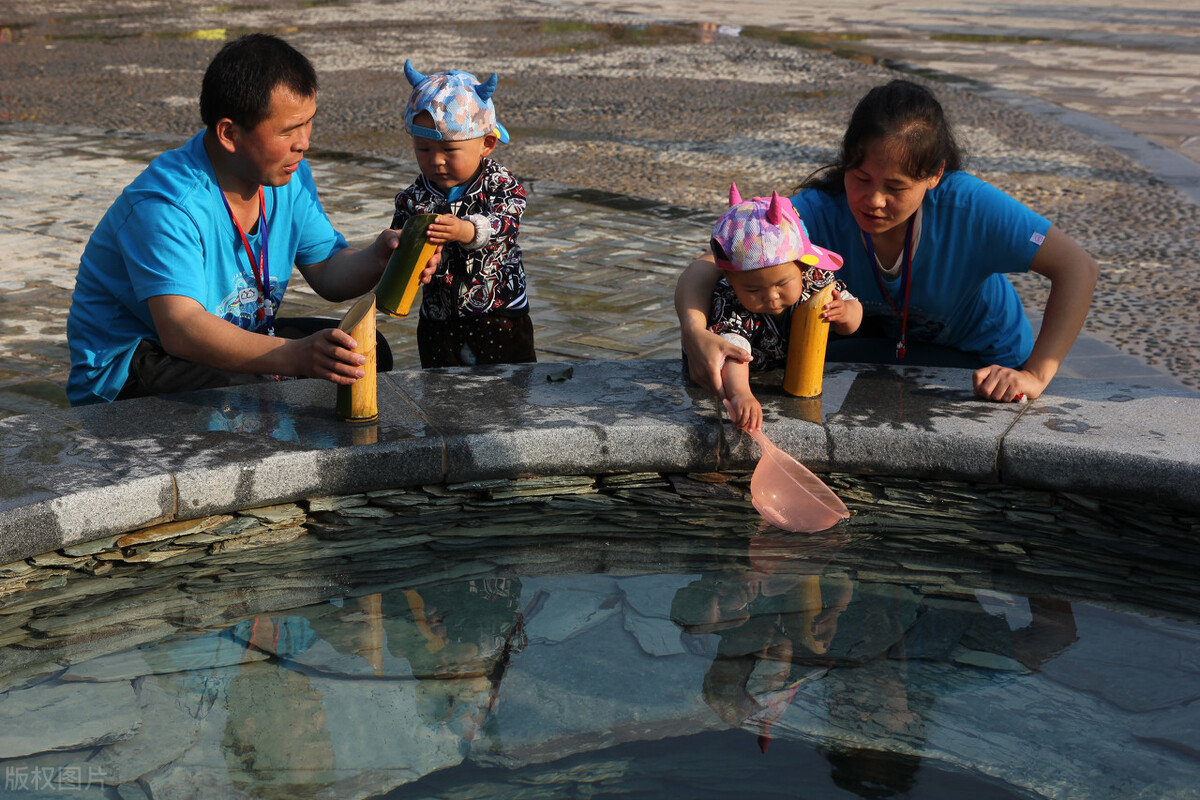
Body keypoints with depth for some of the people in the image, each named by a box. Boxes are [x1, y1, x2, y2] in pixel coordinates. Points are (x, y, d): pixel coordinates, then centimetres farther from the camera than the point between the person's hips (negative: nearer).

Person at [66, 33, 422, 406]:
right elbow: (180, 329, -39)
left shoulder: (289, 174, -2)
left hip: (235, 338, 8)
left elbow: (328, 273, 4)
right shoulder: (167, 204, -29)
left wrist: (377, 258, -20)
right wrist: (293, 356, -53)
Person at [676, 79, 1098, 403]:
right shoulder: (821, 211, -31)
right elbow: (707, 267, -35)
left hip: (982, 363, -2)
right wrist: (695, 332, -57)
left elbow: (1079, 269, -30)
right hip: (878, 344, 2)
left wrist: (1035, 375, -37)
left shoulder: (969, 207, -35)